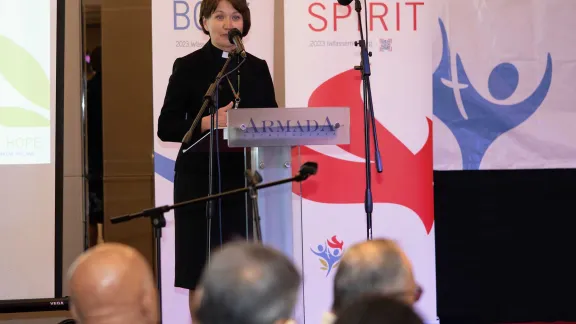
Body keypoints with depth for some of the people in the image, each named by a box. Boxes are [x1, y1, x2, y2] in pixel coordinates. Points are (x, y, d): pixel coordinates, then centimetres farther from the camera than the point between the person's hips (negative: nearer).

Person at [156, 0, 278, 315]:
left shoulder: (257, 68, 12)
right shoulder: (188, 67, 1)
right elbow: (166, 128, -3)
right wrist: (207, 123, -17)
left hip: (247, 178, 3)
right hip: (200, 179, -3)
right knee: (200, 272, -2)